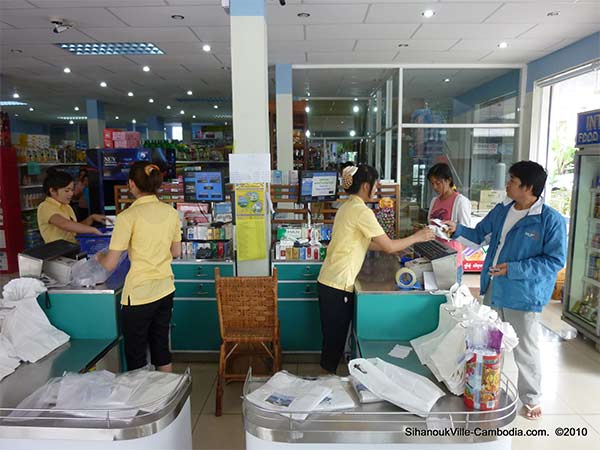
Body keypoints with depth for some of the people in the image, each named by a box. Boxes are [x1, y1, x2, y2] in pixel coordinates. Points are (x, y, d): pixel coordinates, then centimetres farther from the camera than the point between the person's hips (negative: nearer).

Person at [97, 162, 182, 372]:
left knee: (135, 357, 11)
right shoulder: (171, 212, 0)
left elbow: (110, 264, -12)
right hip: (165, 290, 6)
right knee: (161, 348, 20)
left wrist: (99, 256, 9)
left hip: (139, 294, -6)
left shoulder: (128, 217, -16)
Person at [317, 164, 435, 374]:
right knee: (335, 338, 4)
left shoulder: (348, 207, 12)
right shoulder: (362, 211, -17)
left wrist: (398, 247, 17)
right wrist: (417, 237, 0)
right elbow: (389, 246, -14)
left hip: (329, 282, 10)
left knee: (334, 337, 19)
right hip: (338, 286, -10)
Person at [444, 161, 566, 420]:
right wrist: (457, 230, -4)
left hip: (523, 295, -6)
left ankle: (531, 399, 30)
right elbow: (479, 235, 14)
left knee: (525, 349, 9)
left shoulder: (551, 220, -16)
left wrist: (514, 269, -21)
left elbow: (555, 260, -16)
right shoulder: (501, 211, 4)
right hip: (493, 289, 6)